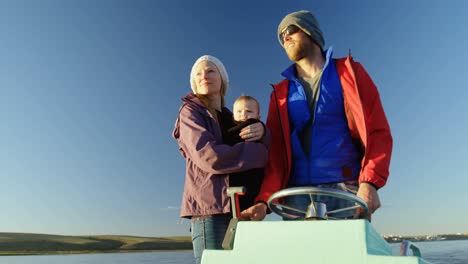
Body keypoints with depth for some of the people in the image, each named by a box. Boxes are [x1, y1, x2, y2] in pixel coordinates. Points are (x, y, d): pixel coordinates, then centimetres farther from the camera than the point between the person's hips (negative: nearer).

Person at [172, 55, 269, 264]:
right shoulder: (190, 111, 1)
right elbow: (208, 156, -16)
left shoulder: (231, 120, 20)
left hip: (238, 209, 6)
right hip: (209, 208, -6)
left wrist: (261, 132, -12)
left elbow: (264, 153, 10)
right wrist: (260, 152, -9)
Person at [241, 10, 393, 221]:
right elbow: (275, 152, 7)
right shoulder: (280, 93, 14)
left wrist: (369, 183, -15)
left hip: (347, 191, -1)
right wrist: (263, 200, -7)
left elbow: (377, 131, 0)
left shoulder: (349, 72, 9)